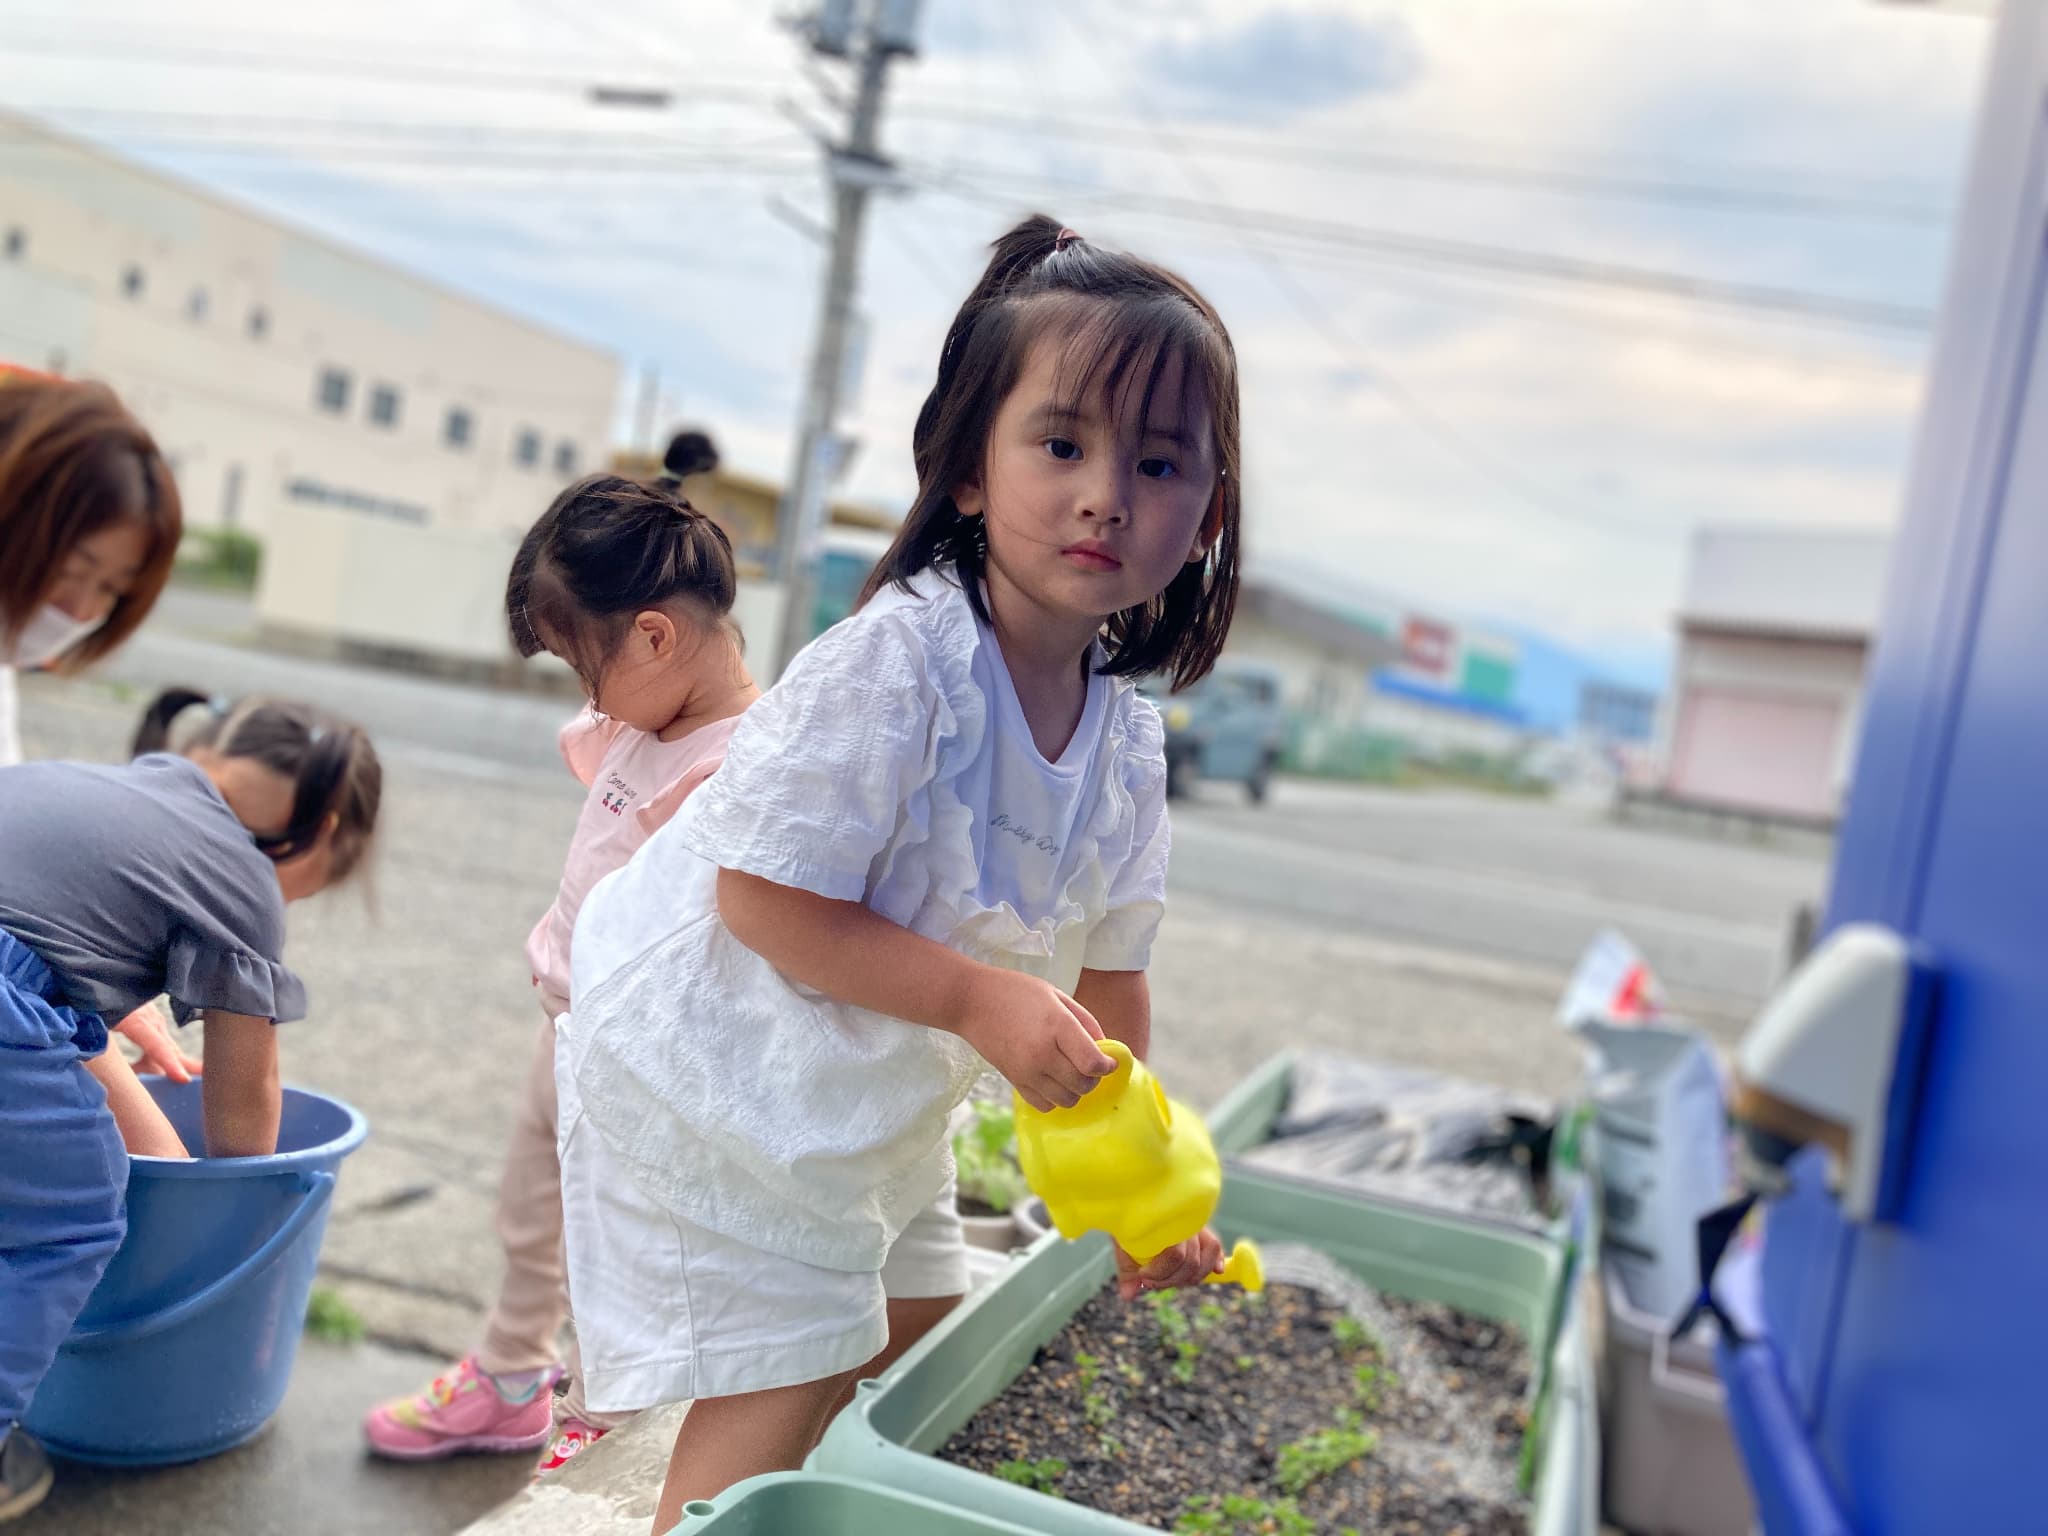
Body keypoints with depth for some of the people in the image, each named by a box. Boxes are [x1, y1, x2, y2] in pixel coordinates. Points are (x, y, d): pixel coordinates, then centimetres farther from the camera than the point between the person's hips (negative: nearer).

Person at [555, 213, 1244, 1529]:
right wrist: (981, 997, -30)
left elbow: (1106, 983, 4)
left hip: (884, 1102, 8)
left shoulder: (1129, 742, -5)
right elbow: (761, 900, -27)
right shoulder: (893, 663, -28)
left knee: (909, 1340, 22)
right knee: (783, 1395, -5)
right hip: (720, 1075, -8)